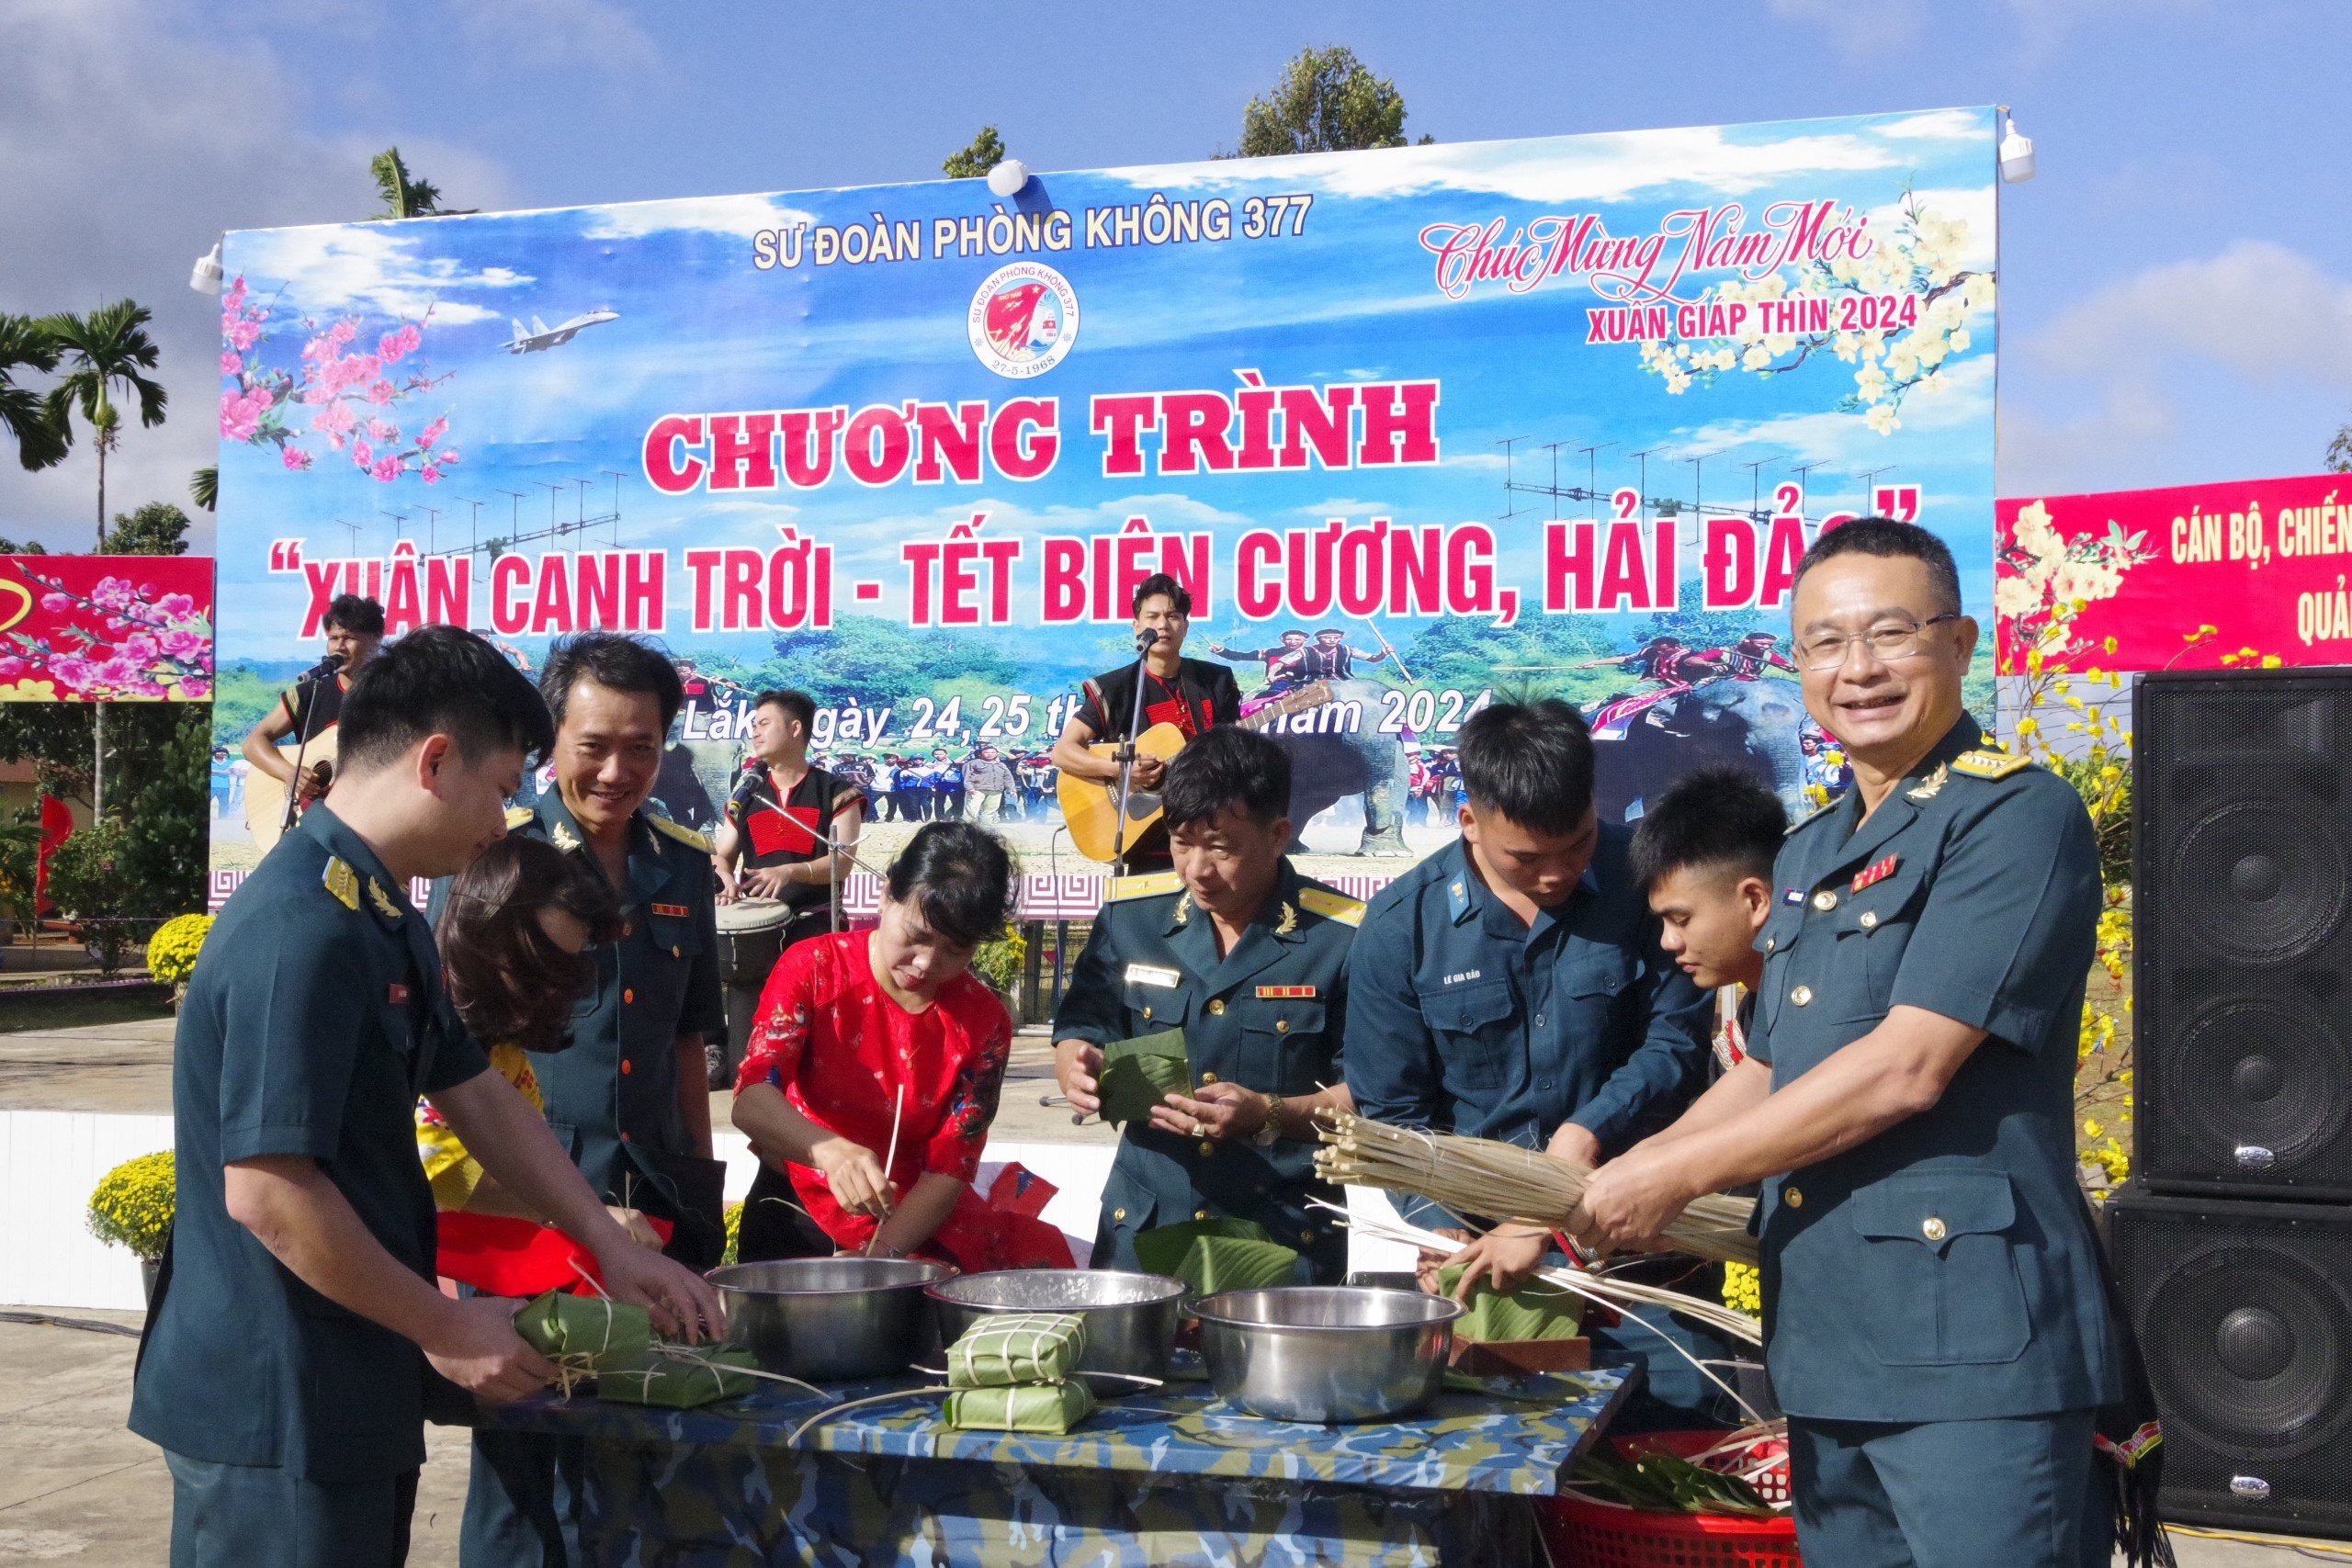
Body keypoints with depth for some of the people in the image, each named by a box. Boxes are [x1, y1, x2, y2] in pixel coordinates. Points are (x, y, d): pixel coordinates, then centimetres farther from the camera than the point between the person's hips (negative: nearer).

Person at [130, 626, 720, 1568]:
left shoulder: (384, 918, 11)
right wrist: (445, 1330, -15)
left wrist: (609, 1245, 16)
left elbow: (475, 1095, 18)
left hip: (348, 1398, 10)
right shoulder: (306, 930, -23)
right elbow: (266, 1191, -26)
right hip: (276, 1409, -10)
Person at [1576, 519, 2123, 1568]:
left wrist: (1674, 1174, -11)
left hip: (1973, 1354, -8)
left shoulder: (2017, 815, -9)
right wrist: (1587, 1200, 10)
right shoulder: (1808, 855, 18)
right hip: (1825, 1343, 8)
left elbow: (1906, 1069, -17)